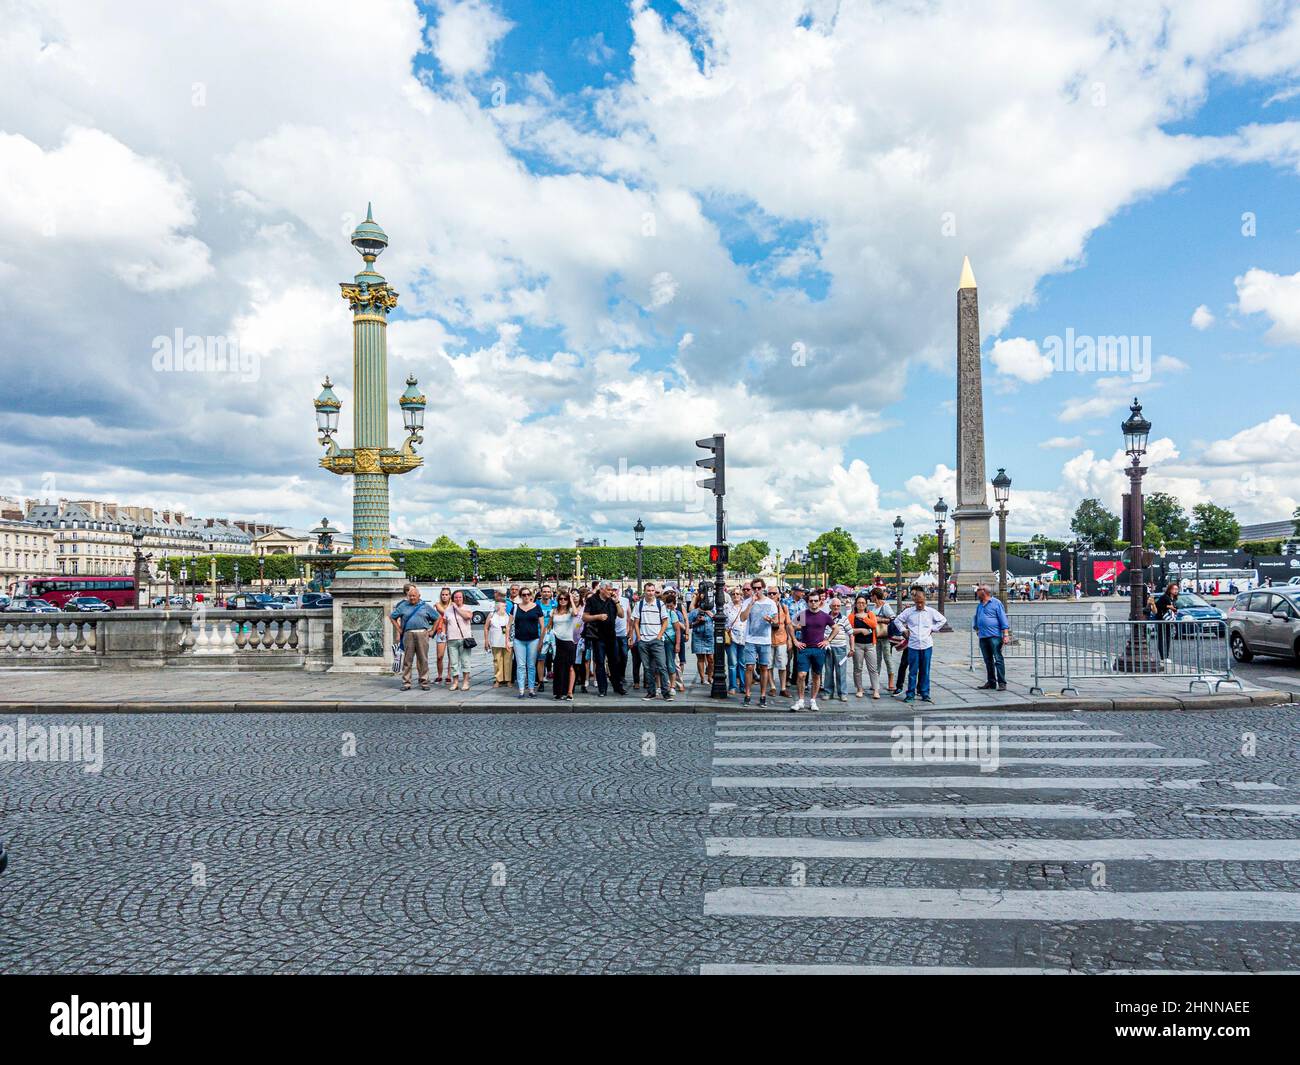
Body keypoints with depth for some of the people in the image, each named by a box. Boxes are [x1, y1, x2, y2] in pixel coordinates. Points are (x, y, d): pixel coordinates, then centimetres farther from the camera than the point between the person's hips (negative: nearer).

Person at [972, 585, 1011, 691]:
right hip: (983, 637, 7)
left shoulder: (996, 603, -2)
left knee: (998, 659, -9)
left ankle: (1002, 683, -8)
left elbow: (1003, 618, -6)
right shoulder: (979, 605, 18)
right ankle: (991, 682, 17)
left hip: (994, 636, -7)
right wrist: (976, 628, 20)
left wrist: (1006, 634, -12)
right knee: (988, 661, 10)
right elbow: (976, 618, 32)